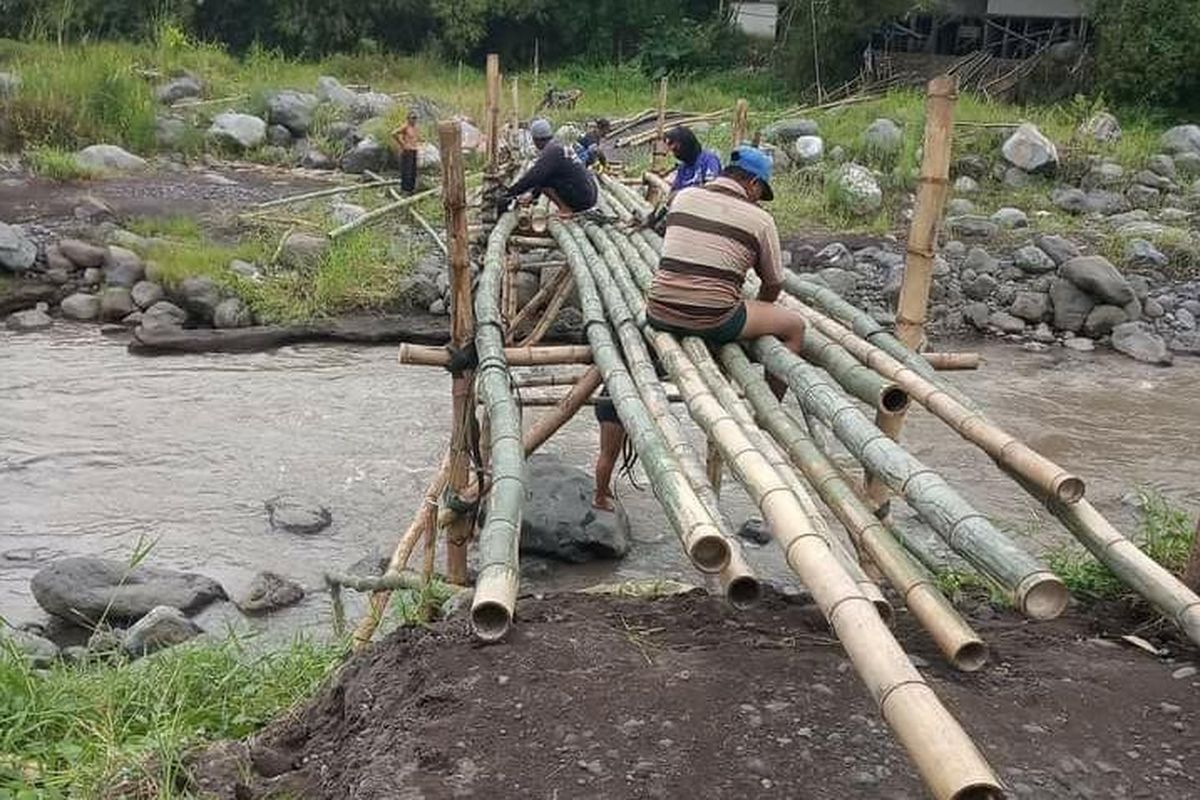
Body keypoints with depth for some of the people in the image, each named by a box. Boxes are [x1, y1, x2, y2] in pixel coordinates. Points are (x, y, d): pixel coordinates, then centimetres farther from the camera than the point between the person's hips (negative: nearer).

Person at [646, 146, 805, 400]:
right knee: (795, 326, 15)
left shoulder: (683, 197, 11)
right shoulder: (759, 219, 0)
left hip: (660, 315, 5)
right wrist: (757, 312, 32)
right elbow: (774, 284, 9)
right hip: (713, 321, -5)